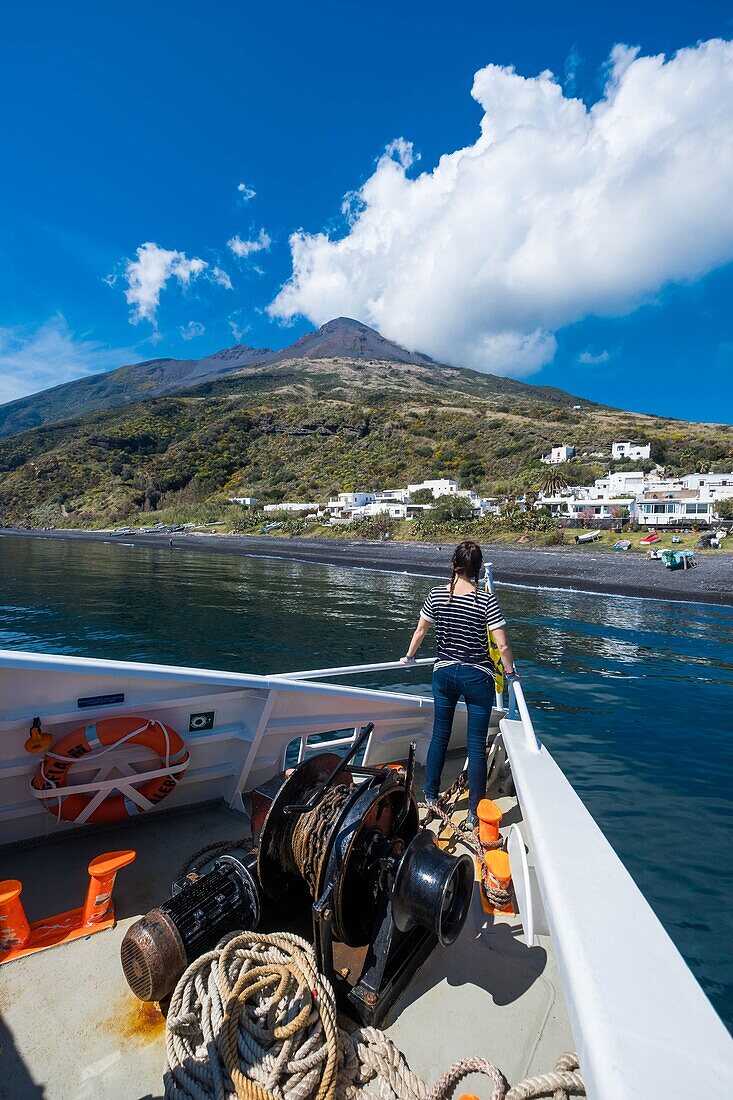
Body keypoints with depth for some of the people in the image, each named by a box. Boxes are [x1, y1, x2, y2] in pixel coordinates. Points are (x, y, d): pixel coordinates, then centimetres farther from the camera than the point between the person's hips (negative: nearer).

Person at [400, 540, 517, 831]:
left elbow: (420, 631, 6)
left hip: (443, 673, 3)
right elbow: (503, 645, -15)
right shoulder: (486, 601, -16)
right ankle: (474, 813, 17)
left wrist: (409, 657, 22)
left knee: (440, 735, 18)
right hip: (477, 677, -3)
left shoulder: (436, 595, -6)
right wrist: (510, 672, 3)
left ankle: (430, 797, 32)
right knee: (476, 744, 8)